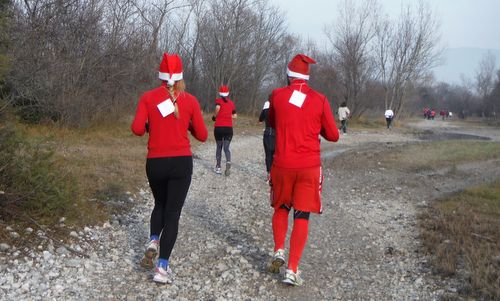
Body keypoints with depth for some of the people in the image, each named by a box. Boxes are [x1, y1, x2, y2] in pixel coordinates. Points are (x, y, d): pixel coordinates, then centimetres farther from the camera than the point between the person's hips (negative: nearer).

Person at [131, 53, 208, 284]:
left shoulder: (148, 98, -2)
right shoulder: (190, 101, -2)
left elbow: (137, 128, -11)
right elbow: (202, 135, 1)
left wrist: (152, 126, 10)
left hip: (155, 162, 1)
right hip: (181, 162, -1)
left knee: (160, 204, 27)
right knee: (173, 212, 4)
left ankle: (153, 242, 5)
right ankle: (162, 267, 0)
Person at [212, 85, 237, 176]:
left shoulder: (218, 100, -1)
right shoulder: (231, 103, 9)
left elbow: (217, 107, -22)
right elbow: (234, 116, 11)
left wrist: (215, 116, -6)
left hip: (218, 127, -1)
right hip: (229, 128, 1)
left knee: (219, 147, 14)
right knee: (226, 147, 1)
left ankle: (218, 167, 20)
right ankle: (228, 162, -28)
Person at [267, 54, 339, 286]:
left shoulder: (277, 95, -1)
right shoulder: (320, 100, -2)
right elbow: (333, 136, 3)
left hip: (282, 164, 1)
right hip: (309, 166, -1)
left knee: (281, 208, 23)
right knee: (302, 217, 4)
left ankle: (278, 251, 7)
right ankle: (292, 271, 0)